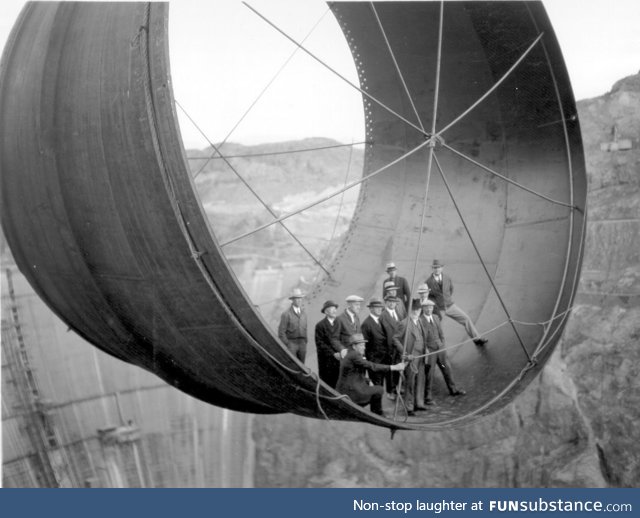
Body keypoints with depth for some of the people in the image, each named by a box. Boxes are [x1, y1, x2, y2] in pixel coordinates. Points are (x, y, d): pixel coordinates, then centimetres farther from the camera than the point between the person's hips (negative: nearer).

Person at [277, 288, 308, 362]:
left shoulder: (303, 314, 12)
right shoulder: (286, 314, -5)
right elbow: (281, 332, -7)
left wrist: (305, 345, 12)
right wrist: (286, 346, -11)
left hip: (302, 344, 5)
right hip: (291, 343, -5)